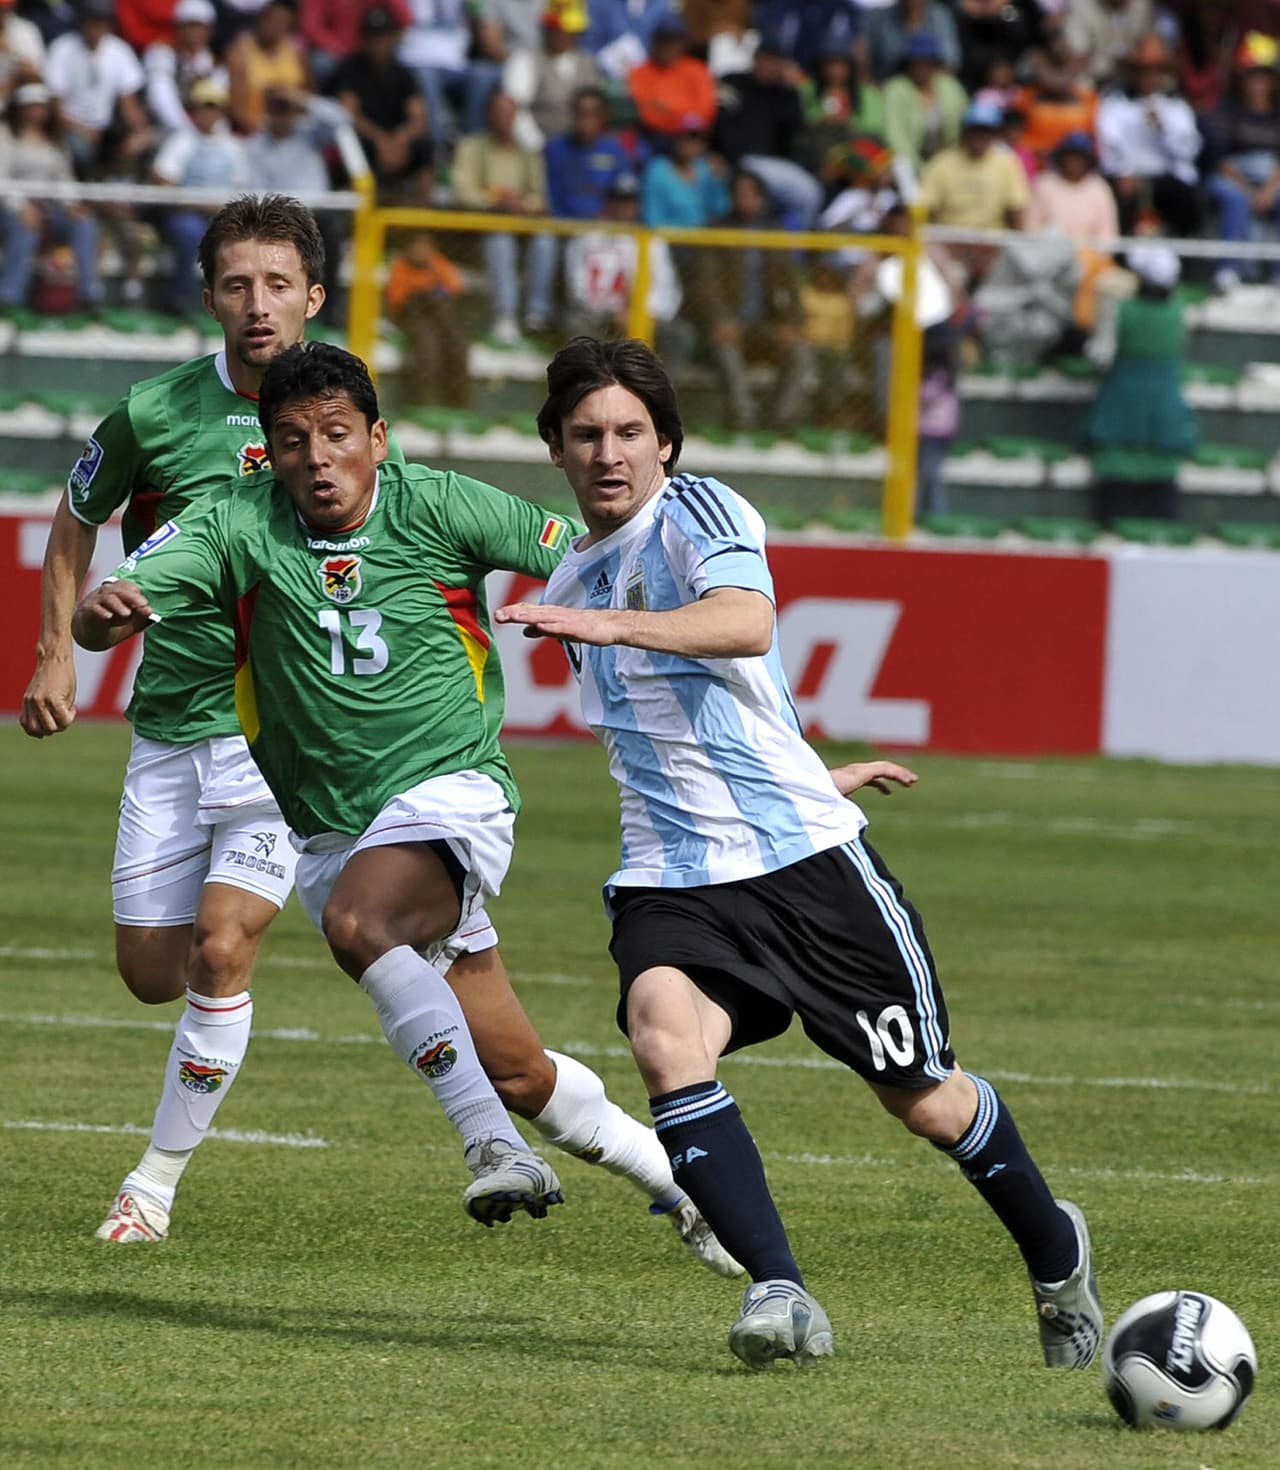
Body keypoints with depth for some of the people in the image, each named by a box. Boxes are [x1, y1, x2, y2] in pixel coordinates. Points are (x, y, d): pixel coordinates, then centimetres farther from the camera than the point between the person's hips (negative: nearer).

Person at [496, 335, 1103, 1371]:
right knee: (665, 1042, -28)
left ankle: (1055, 1252, 33)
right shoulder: (571, 584, 17)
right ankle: (780, 1295, -29)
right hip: (674, 881, 5)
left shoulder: (699, 512, -7)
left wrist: (606, 625, -43)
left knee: (923, 1099, 4)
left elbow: (745, 624, -29)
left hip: (806, 857, -5)